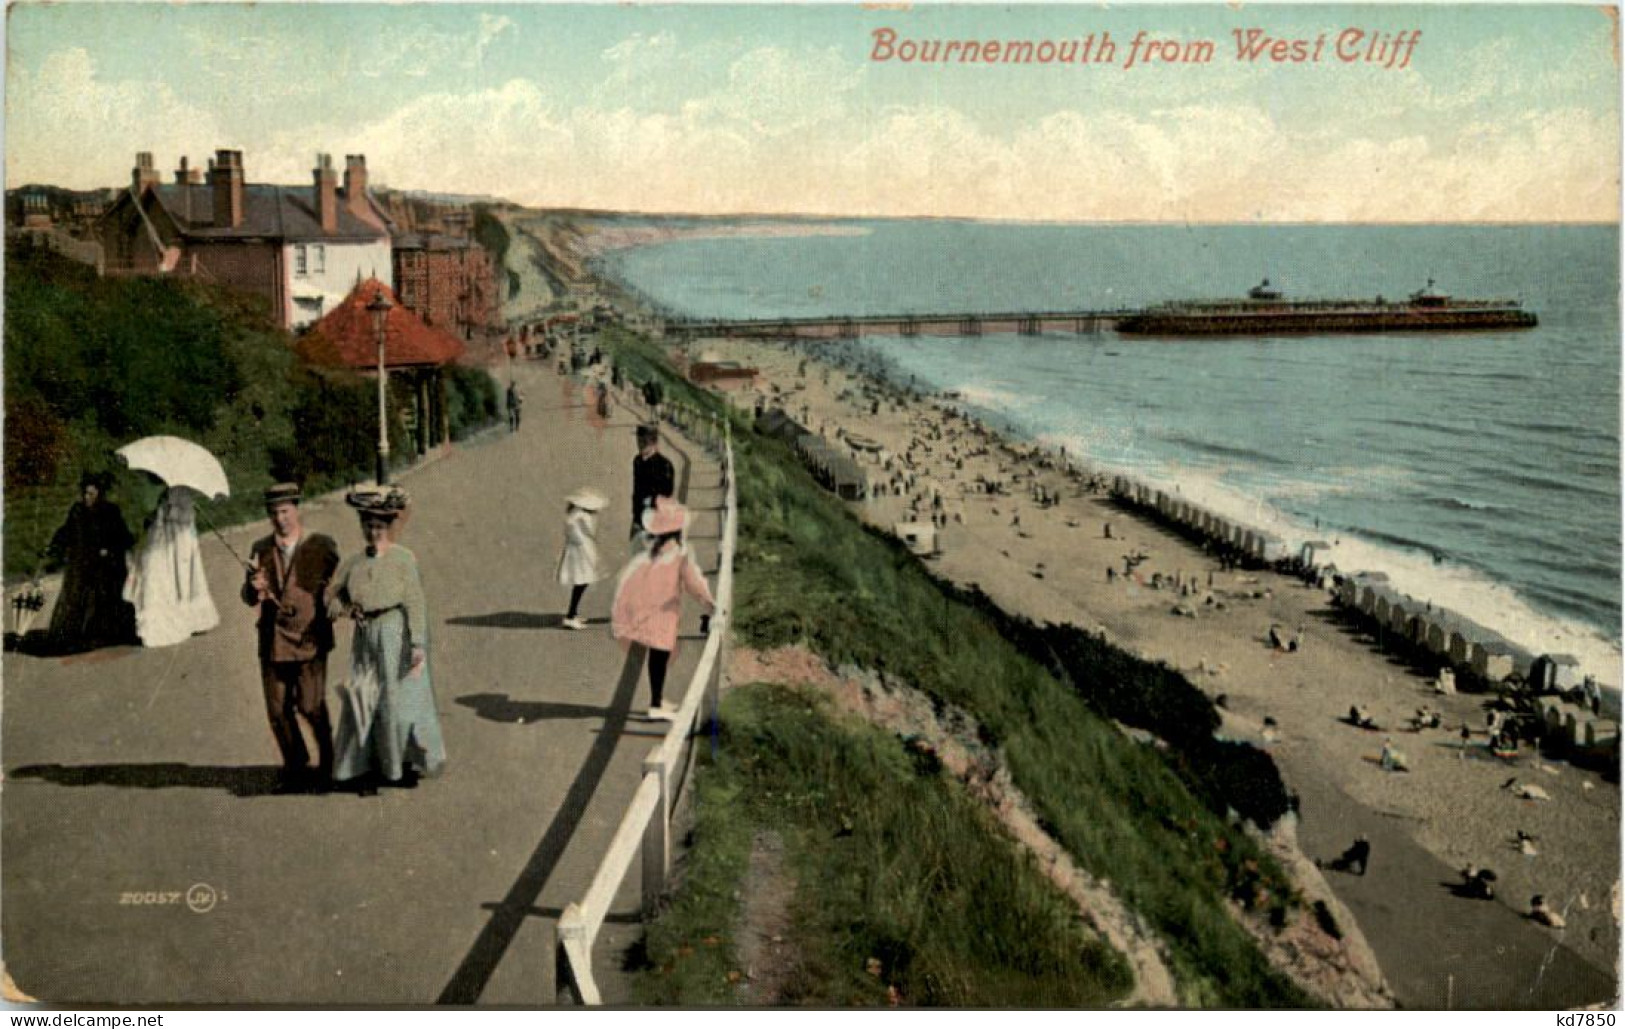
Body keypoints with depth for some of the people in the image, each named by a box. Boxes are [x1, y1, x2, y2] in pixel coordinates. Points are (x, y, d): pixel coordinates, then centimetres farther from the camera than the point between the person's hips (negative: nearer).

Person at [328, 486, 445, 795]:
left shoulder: (403, 558, -5)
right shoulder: (354, 563, 9)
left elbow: (415, 603, -9)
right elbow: (333, 596, 19)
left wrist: (418, 643, -15)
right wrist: (346, 609, -3)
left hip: (397, 633, -4)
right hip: (366, 636, 4)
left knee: (400, 699, 0)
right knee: (363, 700, 3)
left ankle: (407, 763, 18)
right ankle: (366, 769, 12)